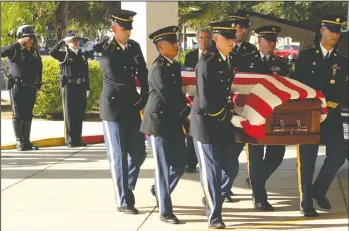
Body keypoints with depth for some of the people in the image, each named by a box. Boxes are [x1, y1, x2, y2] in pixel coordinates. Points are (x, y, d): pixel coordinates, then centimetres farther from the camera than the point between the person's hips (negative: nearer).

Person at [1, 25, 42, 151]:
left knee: (28, 116, 8)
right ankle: (19, 142, -2)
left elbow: (39, 69, 19)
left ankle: (26, 141, 13)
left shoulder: (35, 52, 12)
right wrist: (18, 43, -23)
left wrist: (38, 84, 14)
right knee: (18, 115, -4)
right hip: (17, 87, -5)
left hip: (31, 88, 5)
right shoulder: (15, 51, -5)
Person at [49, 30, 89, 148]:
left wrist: (87, 88, 9)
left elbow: (86, 73, 14)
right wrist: (62, 41, -19)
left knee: (79, 114, 6)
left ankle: (77, 139, 12)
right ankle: (70, 140, 3)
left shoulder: (82, 55, 14)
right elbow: (52, 52, -21)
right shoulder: (64, 55, 0)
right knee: (69, 114, -1)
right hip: (69, 87, -4)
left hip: (81, 87, 4)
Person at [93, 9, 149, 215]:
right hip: (113, 108, -5)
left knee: (138, 153, 7)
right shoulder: (106, 49, -8)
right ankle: (124, 201, 5)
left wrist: (144, 98, 1)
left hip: (133, 108, 5)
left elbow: (143, 75, 9)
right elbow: (117, 79, -18)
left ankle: (126, 190, 25)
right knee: (118, 157, -2)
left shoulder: (134, 47, 6)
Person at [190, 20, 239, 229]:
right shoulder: (206, 63, -17)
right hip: (206, 123, -7)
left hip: (224, 123, 7)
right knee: (211, 170, -1)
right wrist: (227, 114, -9)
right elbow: (206, 102, -20)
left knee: (231, 167, 10)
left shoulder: (232, 61, 6)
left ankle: (212, 200, 33)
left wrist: (229, 114, 1)